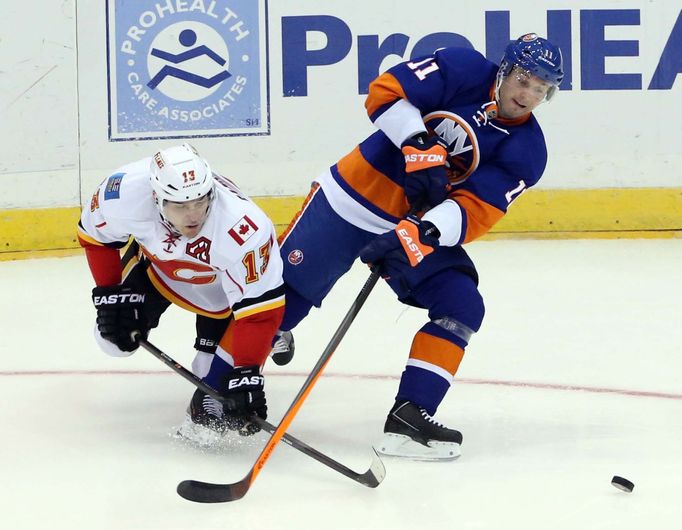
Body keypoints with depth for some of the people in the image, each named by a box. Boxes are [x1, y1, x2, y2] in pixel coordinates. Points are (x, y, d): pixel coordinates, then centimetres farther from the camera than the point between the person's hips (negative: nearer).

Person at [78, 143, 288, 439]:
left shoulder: (244, 229, -46)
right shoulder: (126, 191, -37)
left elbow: (259, 306, -40)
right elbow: (95, 233, -13)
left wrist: (246, 373, -43)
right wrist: (110, 292, -12)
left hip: (221, 276, -3)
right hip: (157, 257, 3)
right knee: (115, 337, 5)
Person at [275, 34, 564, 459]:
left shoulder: (527, 151, -7)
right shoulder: (464, 71, -12)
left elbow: (474, 214, -17)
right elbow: (386, 92, -16)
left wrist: (421, 232, -33)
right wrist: (420, 148, -29)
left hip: (425, 228, 4)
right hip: (353, 196, -3)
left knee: (462, 307, -9)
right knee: (284, 292, -2)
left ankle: (409, 419, -7)